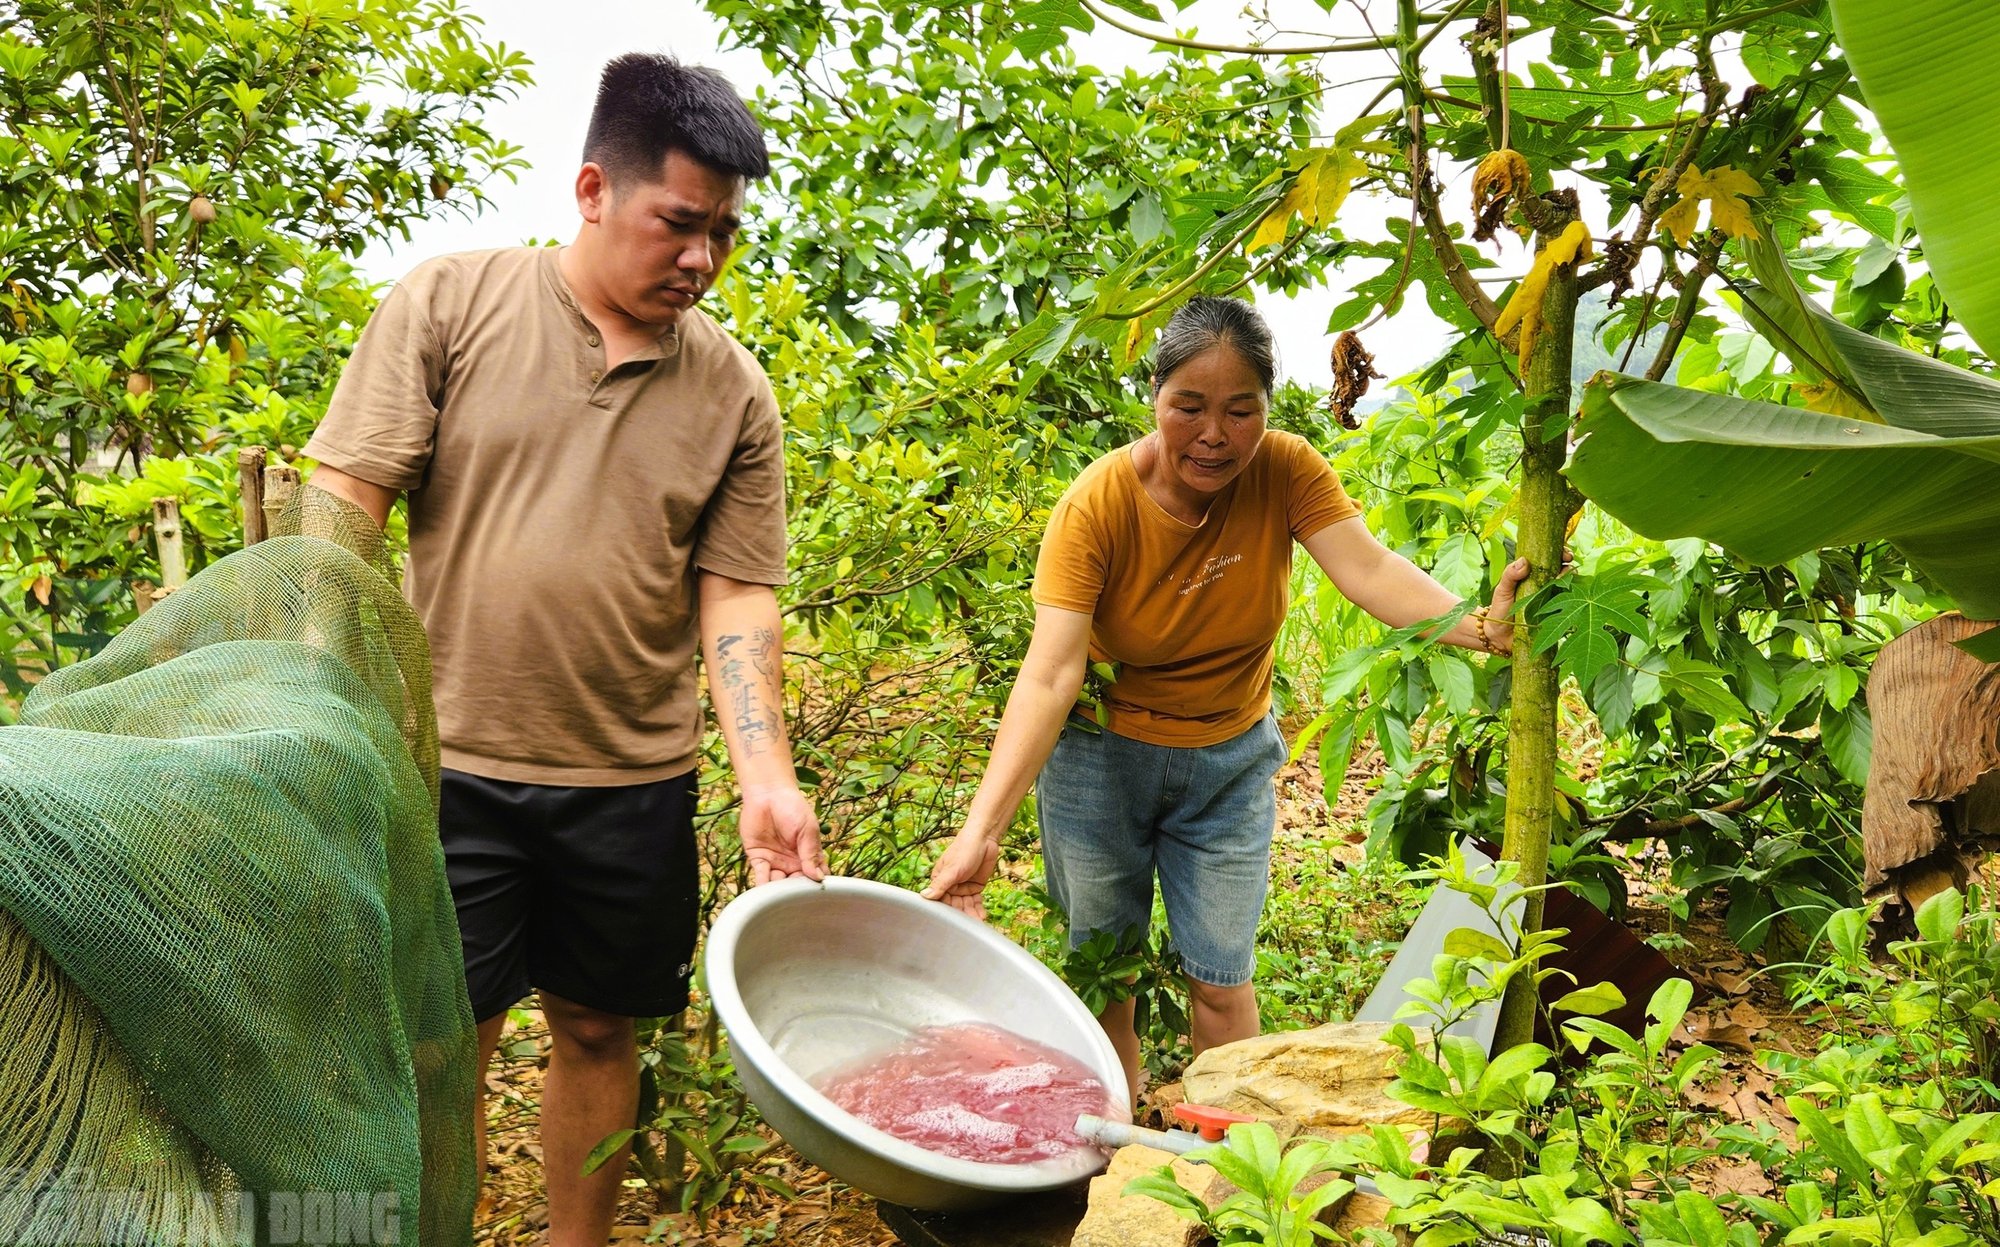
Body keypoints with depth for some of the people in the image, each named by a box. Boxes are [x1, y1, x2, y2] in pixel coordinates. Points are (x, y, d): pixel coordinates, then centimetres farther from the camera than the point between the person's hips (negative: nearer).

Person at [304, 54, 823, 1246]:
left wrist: (768, 780, -9)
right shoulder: (449, 303, -3)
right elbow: (344, 511, -4)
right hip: (449, 760, -2)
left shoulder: (736, 391, 3)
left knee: (599, 1031, 15)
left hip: (635, 781, 3)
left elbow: (737, 598, 2)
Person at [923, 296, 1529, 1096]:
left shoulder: (1286, 471, -16)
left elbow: (1368, 569, -29)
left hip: (1229, 758, 2)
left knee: (1220, 980, 5)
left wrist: (1479, 626, -50)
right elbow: (1050, 674, -33)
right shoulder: (1098, 504, -24)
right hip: (1104, 753, -1)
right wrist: (982, 830, -43)